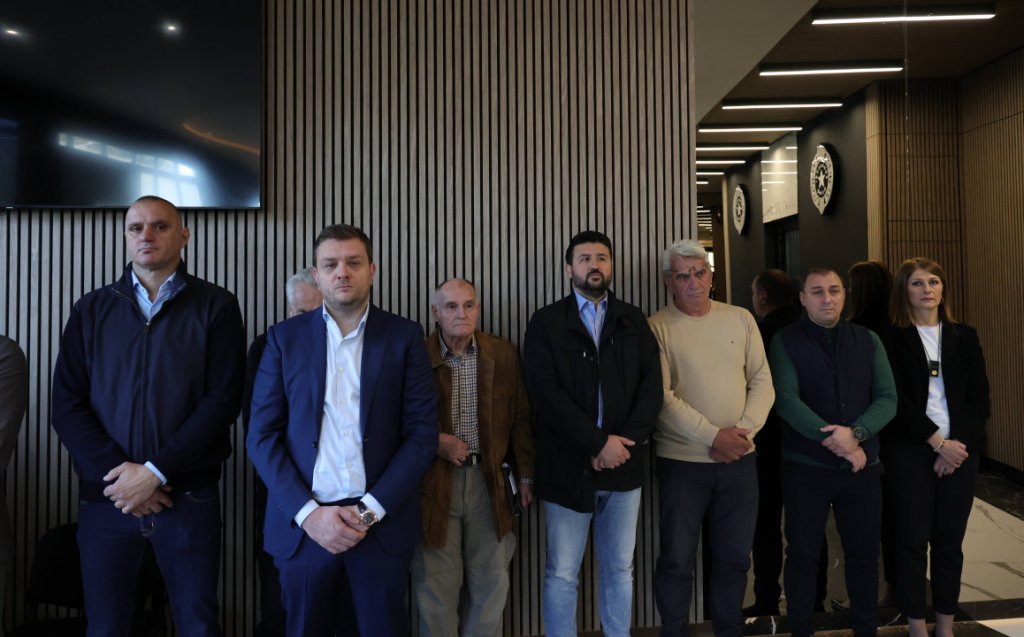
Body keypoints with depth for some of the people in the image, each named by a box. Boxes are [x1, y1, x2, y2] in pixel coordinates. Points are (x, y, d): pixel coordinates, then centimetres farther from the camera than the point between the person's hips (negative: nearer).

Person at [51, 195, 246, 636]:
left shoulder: (216, 306, 0)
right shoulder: (91, 310, 8)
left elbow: (223, 399, -8)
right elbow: (67, 404, 2)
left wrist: (154, 472, -13)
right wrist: (118, 471, -11)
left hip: (189, 496, -2)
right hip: (104, 497, 2)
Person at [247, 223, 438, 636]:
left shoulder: (404, 336, 1)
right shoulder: (285, 337, 3)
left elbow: (423, 432, -3)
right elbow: (262, 435, 0)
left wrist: (372, 509, -11)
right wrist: (308, 512, -11)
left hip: (383, 522, 0)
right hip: (302, 523, 1)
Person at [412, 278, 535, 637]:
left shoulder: (504, 355, 4)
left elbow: (520, 419, 8)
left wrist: (526, 475, 6)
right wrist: (434, 441, -13)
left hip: (489, 480, 2)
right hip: (434, 482, -2)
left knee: (491, 581, 11)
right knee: (437, 585, 6)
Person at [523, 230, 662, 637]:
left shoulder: (633, 321, 10)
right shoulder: (546, 322, 1)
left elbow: (652, 387, 2)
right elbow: (545, 392, -10)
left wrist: (624, 443, -12)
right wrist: (598, 443, -15)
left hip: (623, 464, 3)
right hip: (568, 465, -2)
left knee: (620, 569, 14)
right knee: (562, 573, 6)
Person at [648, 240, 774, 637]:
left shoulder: (741, 319, 6)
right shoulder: (657, 328, -6)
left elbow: (762, 381, 4)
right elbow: (661, 397, -13)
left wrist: (743, 430, -10)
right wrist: (713, 436, -16)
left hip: (739, 459, 4)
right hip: (682, 460, -3)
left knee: (734, 557, 15)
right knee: (677, 559, 5)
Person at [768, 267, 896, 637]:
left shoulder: (868, 341, 7)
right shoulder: (785, 342, -3)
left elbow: (887, 398, 0)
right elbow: (786, 399, -14)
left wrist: (856, 433, -16)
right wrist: (833, 437, -19)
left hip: (862, 465, 3)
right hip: (805, 465, -3)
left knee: (864, 555, 12)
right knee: (803, 555, 7)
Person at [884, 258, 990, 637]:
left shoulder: (964, 337, 10)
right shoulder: (892, 339, -2)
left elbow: (980, 399, 5)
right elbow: (898, 401, -8)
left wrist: (959, 443, -7)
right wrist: (938, 442, -12)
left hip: (960, 450, 3)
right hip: (910, 451, -3)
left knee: (950, 540, 9)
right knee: (913, 539, 1)